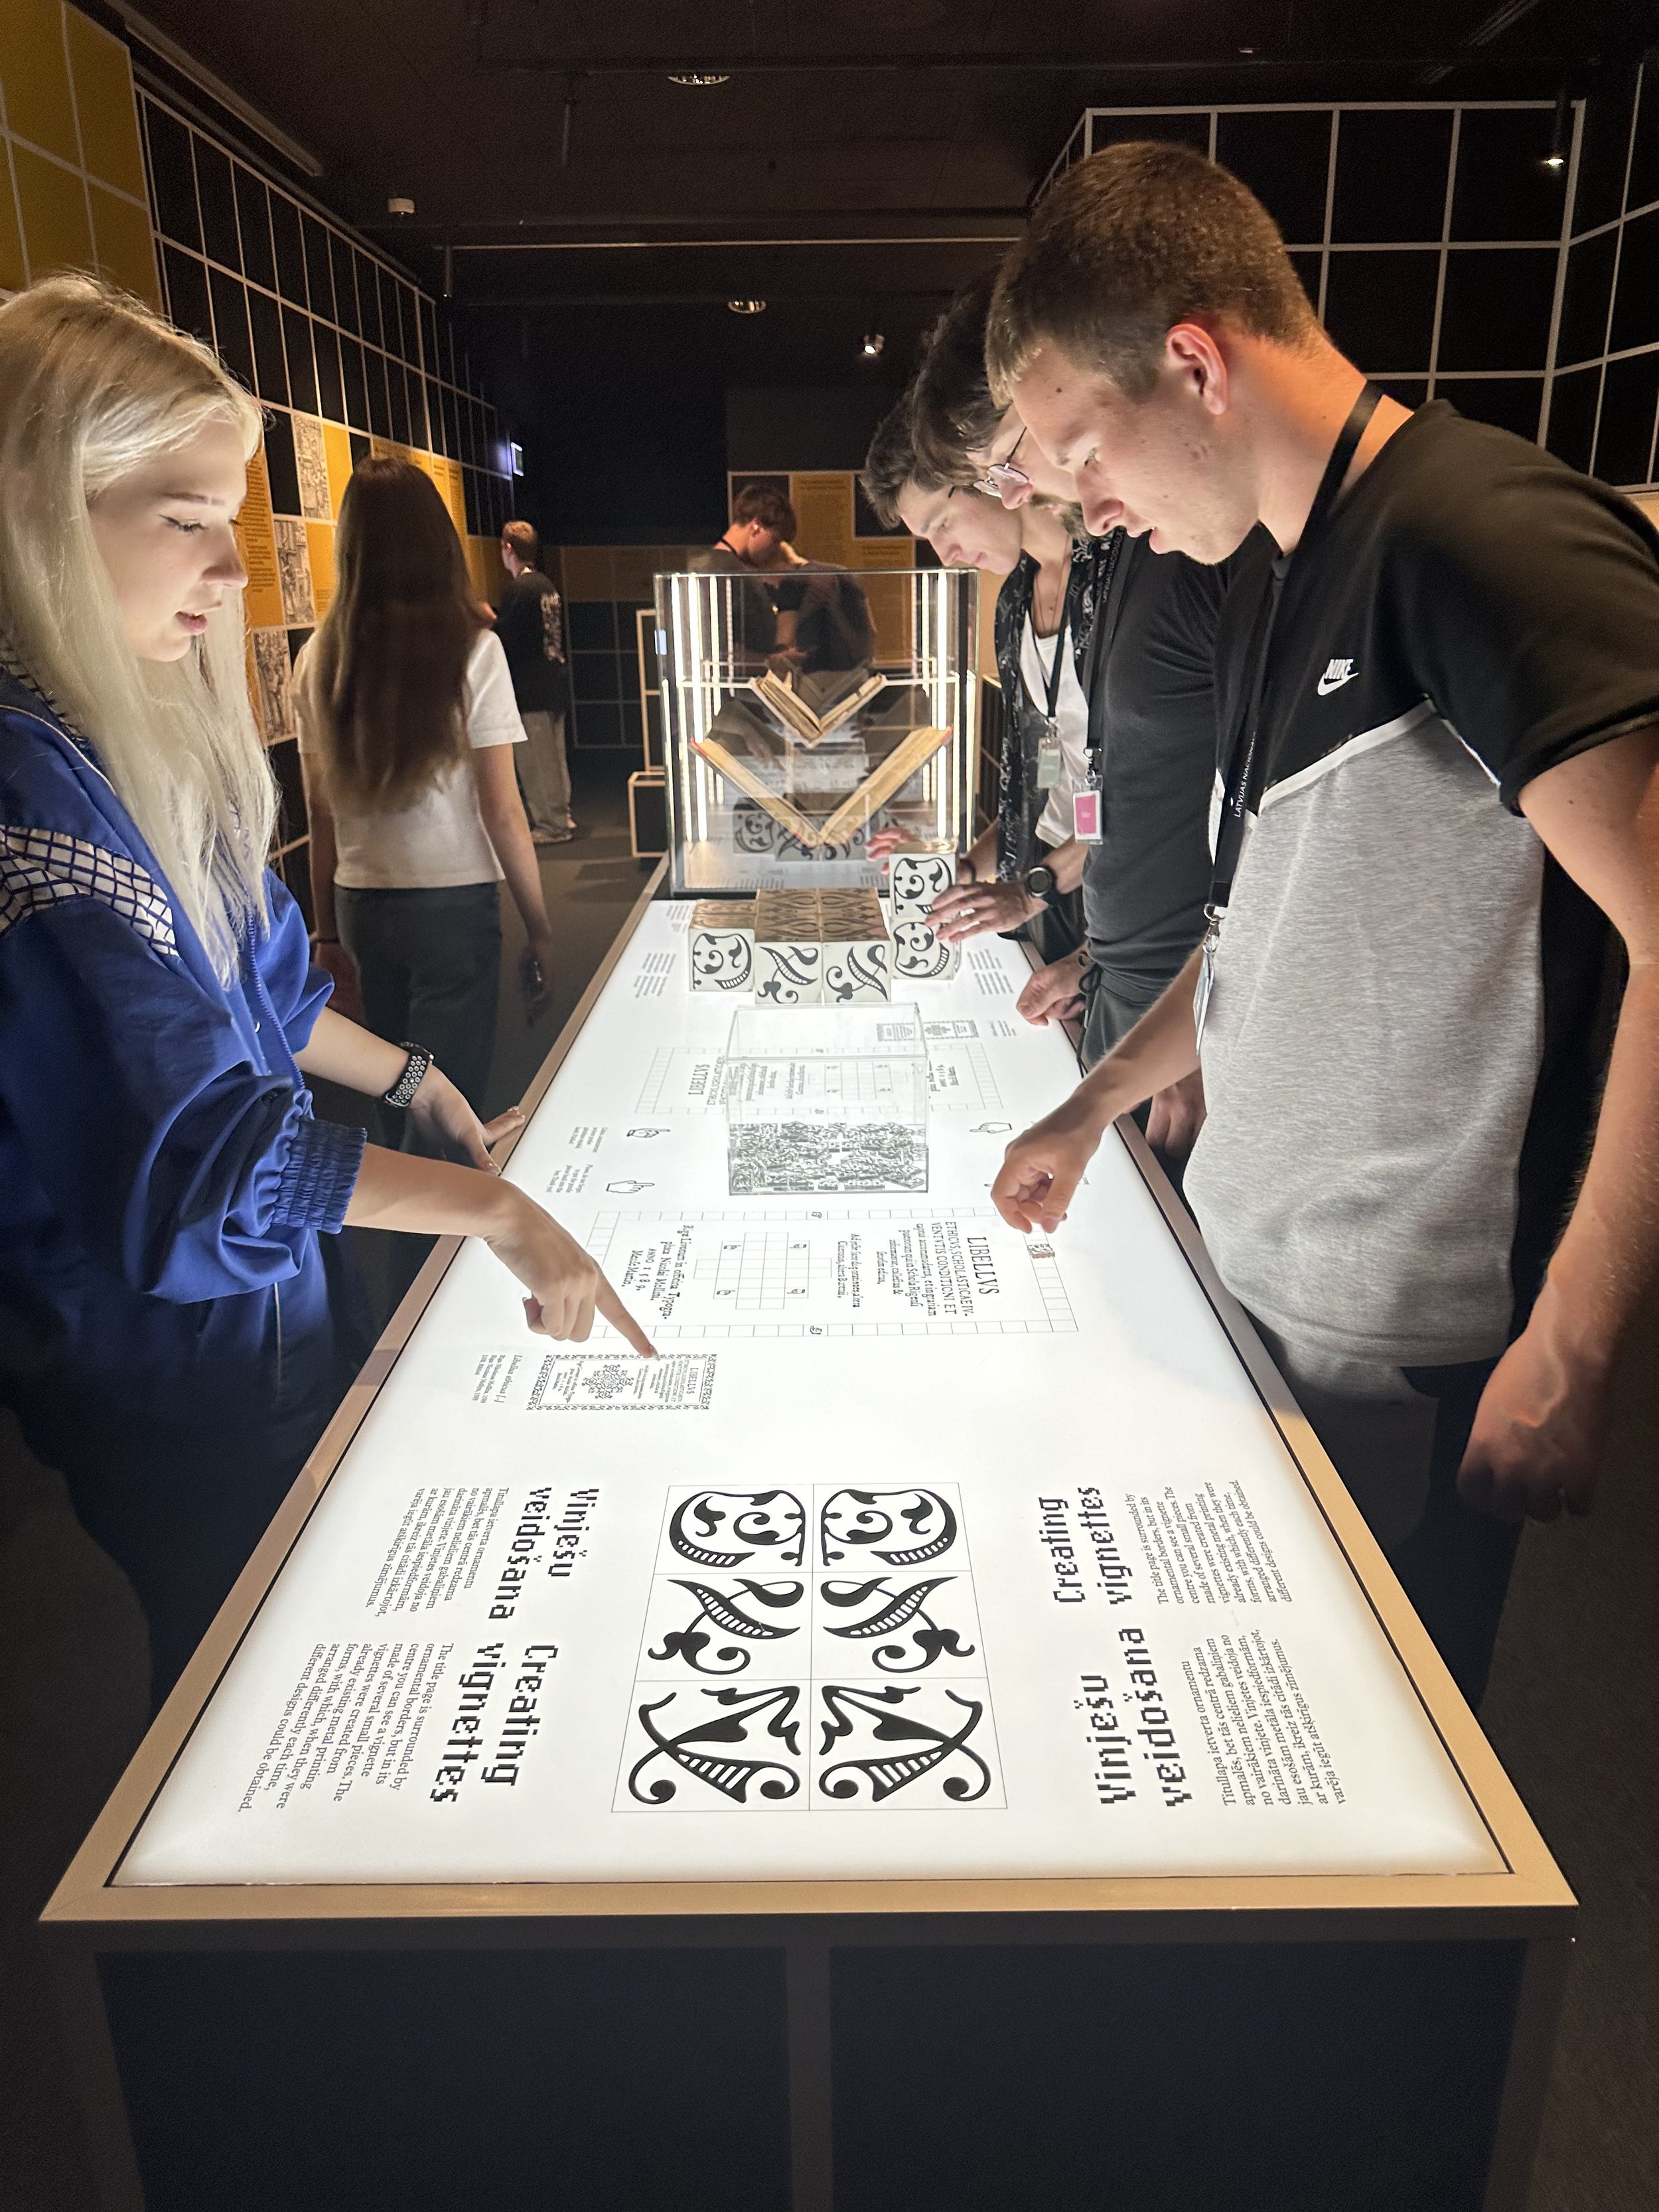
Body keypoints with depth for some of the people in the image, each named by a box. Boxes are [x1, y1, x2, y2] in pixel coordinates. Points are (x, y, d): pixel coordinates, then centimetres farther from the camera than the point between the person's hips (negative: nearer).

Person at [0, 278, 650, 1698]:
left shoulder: (145, 729, 2)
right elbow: (189, 1140, -32)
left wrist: (417, 1084, 12)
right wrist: (494, 1209, -31)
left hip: (259, 1294, 9)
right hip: (157, 1355, -9)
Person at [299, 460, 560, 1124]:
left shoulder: (320, 658, 1)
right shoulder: (471, 650, -9)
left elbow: (320, 813, 6)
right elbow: (502, 811, -9)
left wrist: (328, 928, 15)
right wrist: (539, 930, -1)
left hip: (360, 903, 4)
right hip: (452, 902, -4)